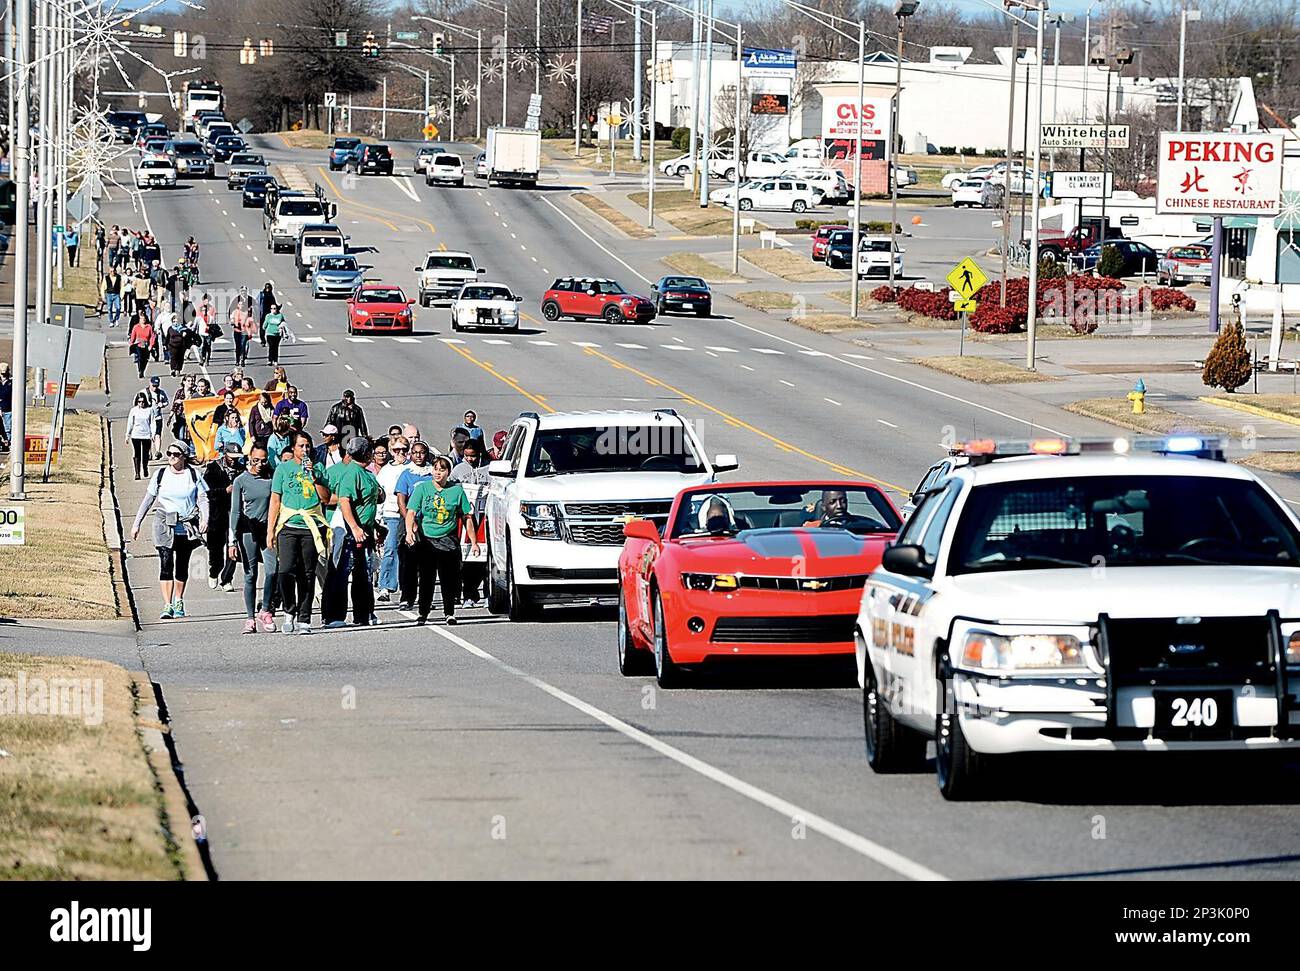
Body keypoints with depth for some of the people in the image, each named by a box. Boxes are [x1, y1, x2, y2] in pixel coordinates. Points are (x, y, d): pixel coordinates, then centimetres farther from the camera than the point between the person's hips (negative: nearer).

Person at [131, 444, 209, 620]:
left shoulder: (193, 475, 3)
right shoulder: (161, 475, 5)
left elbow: (203, 499, 0)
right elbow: (148, 500, 9)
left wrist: (204, 518, -18)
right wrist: (137, 523, 8)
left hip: (187, 526, 1)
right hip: (165, 525, -1)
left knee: (182, 565, 10)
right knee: (166, 564, -12)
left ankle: (179, 602, 28)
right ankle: (167, 606, -15)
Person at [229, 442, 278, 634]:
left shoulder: (271, 478, 4)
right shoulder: (241, 481, 1)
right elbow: (235, 512, 1)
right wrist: (233, 541, -4)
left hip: (268, 530, 1)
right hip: (248, 532, -1)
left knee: (271, 571, -14)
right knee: (250, 575, 1)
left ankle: (265, 610, 3)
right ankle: (251, 618, 5)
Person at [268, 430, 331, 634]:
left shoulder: (317, 469, 11)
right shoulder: (283, 468, 8)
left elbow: (326, 498, 5)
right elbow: (275, 500, 8)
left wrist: (314, 477, -6)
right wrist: (271, 529, 2)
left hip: (311, 528, 1)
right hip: (288, 526, -1)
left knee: (307, 575, 2)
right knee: (285, 570, -15)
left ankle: (304, 619, 8)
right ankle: (289, 611, 5)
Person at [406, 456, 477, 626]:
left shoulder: (456, 490, 4)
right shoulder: (422, 488, 1)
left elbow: (466, 518, 9)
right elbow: (411, 512, -6)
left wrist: (473, 542, 8)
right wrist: (409, 531, -24)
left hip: (448, 540, 0)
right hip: (426, 540, 0)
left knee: (448, 578, -3)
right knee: (426, 578, 0)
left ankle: (449, 612, 8)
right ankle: (423, 613, 10)